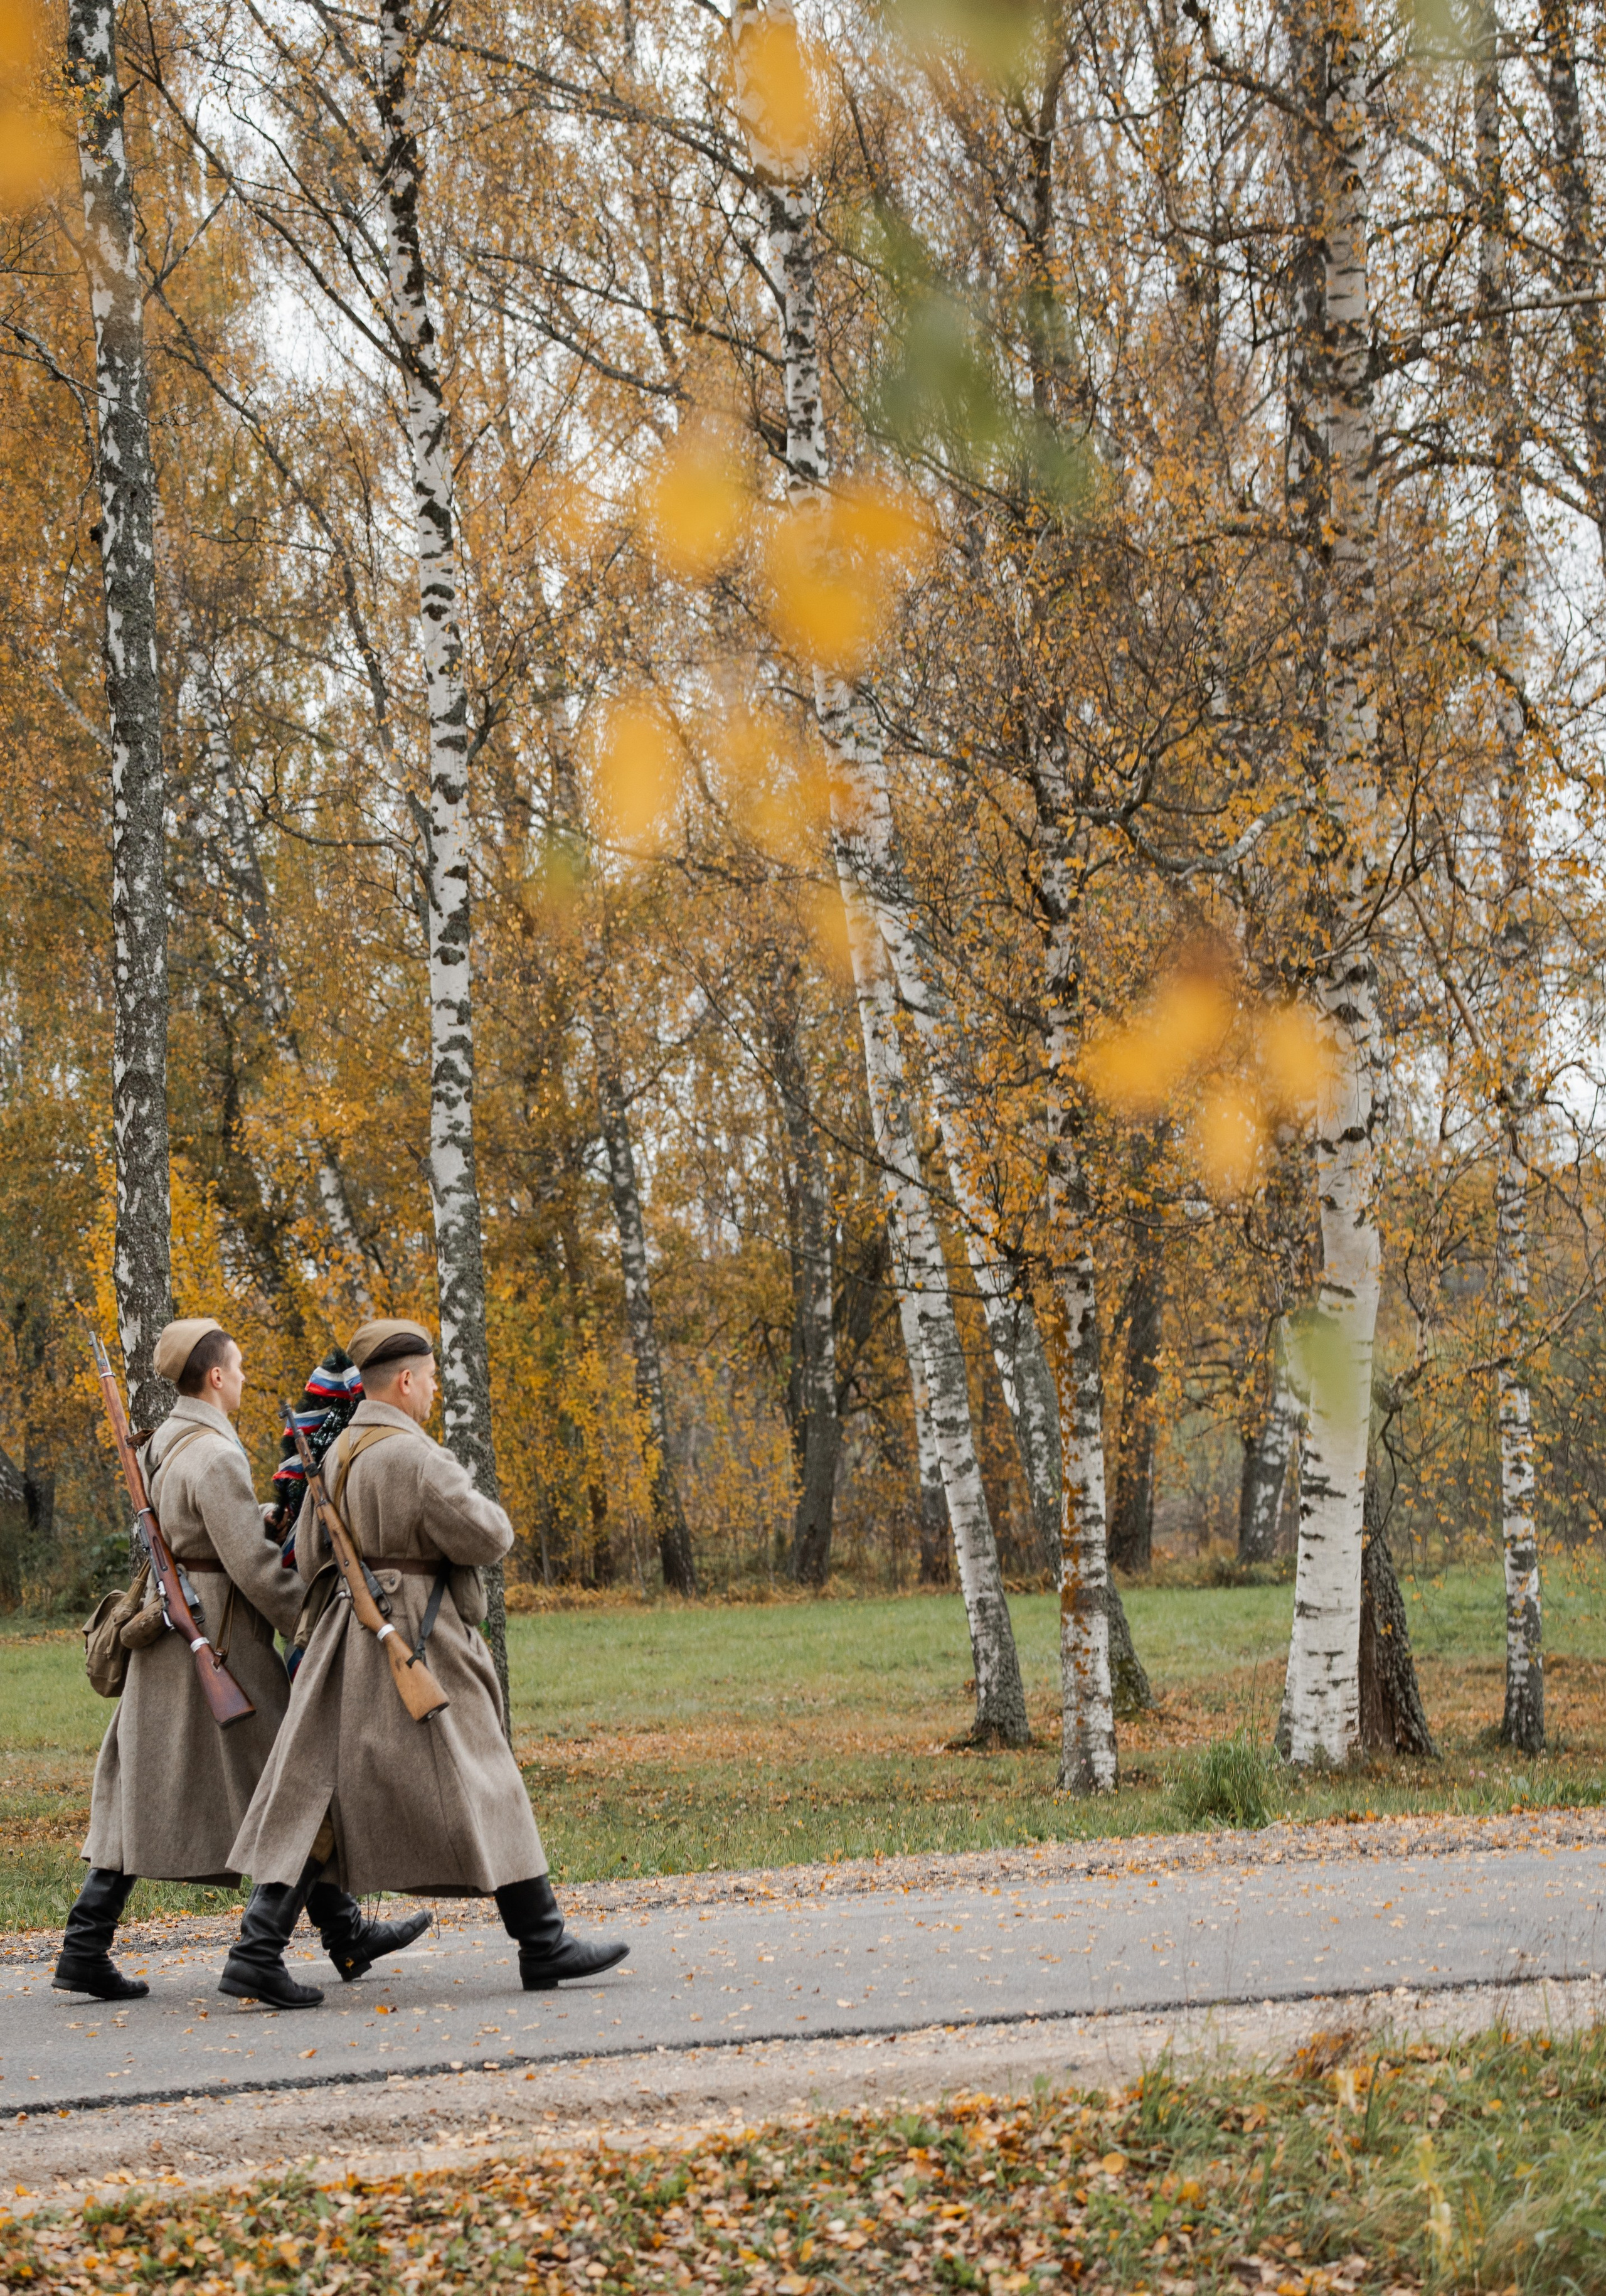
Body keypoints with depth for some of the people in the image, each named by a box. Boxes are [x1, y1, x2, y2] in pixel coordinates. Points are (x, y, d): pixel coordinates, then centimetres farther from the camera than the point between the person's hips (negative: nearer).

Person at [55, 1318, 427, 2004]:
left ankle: (85, 1948, 5)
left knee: (144, 1795, 8)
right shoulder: (215, 1457, -17)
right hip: (220, 1642, -9)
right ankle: (346, 1937, 11)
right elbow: (253, 1564, -20)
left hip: (170, 1640, 9)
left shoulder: (161, 1448, 12)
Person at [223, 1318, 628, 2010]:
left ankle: (257, 1950, -1)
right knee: (480, 1788, 0)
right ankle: (543, 1946, 8)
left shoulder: (336, 1456, 11)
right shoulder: (414, 1456, -17)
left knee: (321, 1793, 6)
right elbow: (483, 1537, -18)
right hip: (421, 1646, -8)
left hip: (352, 1640, 8)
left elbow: (311, 1558, 16)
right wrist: (488, 1514, 3)